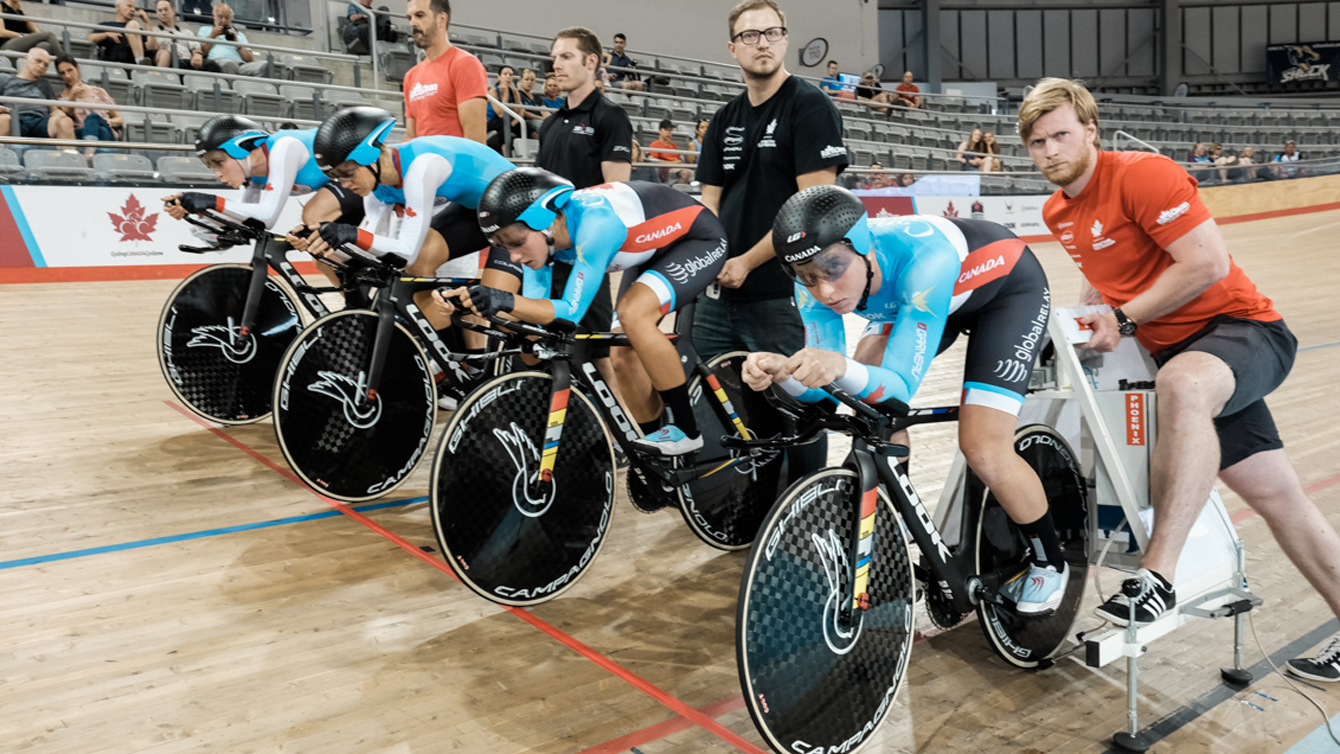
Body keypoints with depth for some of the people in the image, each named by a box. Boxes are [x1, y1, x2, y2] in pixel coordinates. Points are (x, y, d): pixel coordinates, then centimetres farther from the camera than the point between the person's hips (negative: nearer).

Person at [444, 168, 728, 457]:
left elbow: (571, 312, -37)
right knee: (625, 359, 0)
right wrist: (485, 304, -22)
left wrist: (506, 301, -48)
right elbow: (533, 317, -7)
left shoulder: (594, 222, -38)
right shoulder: (540, 236, -14)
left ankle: (686, 430, -17)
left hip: (700, 239, -8)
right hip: (653, 249, 8)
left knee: (633, 313, -31)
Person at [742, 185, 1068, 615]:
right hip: (924, 296, 6)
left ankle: (1048, 562, 12)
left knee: (983, 451, -16)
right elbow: (822, 391, -24)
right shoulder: (818, 280, -26)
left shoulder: (923, 258, -42)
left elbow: (901, 387, -42)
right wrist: (781, 371, -46)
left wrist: (842, 368, -62)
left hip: (1007, 288, -5)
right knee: (867, 398, -16)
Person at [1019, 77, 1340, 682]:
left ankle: (1160, 574, -40)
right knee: (1276, 495, 10)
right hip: (1177, 351, 8)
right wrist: (1086, 316, 10)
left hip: (1242, 328, -8)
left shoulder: (1141, 174, -14)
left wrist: (1123, 318, -17)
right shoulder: (1057, 213, 10)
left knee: (1182, 385, -41)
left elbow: (1208, 262, -20)